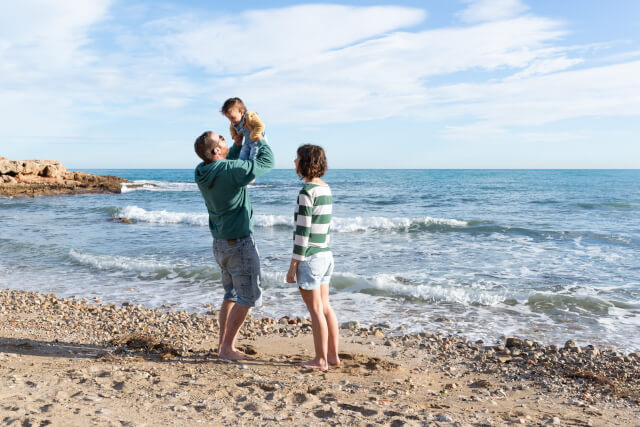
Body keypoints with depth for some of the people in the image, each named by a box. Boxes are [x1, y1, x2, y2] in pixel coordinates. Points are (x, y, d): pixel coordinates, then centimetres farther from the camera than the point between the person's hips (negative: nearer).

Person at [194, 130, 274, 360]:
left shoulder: (202, 172, 1)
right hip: (239, 242, -8)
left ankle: (222, 344, 25)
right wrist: (259, 139, 2)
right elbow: (266, 162, -12)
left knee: (232, 294, 19)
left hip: (220, 242, 9)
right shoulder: (230, 171, -23)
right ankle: (227, 347, 7)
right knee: (249, 296, 2)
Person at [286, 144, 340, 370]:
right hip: (325, 255, 9)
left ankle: (321, 360, 14)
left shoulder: (307, 192, -18)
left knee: (316, 310, 2)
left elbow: (302, 232, -19)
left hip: (309, 258, -9)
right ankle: (333, 355, 25)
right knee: (325, 307, 16)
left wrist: (293, 265, -14)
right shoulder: (325, 188, 9)